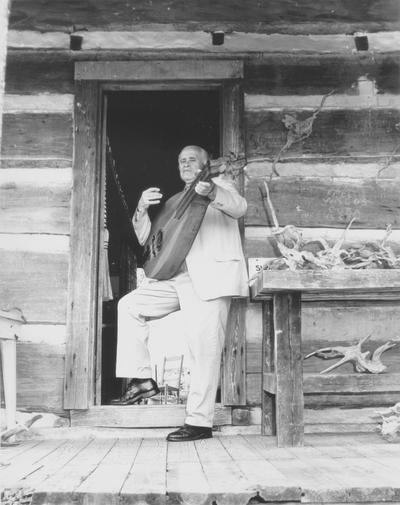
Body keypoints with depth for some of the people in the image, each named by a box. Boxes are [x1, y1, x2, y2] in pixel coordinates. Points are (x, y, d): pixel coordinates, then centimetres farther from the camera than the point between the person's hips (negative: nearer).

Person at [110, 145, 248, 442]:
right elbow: (145, 239, 21)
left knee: (204, 351, -9)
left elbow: (239, 208, -11)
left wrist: (212, 192, -31)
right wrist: (143, 210, 1)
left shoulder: (221, 184, 12)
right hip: (178, 278, 7)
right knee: (129, 305, -1)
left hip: (211, 279, -7)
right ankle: (142, 380, 3)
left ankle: (200, 423, -2)